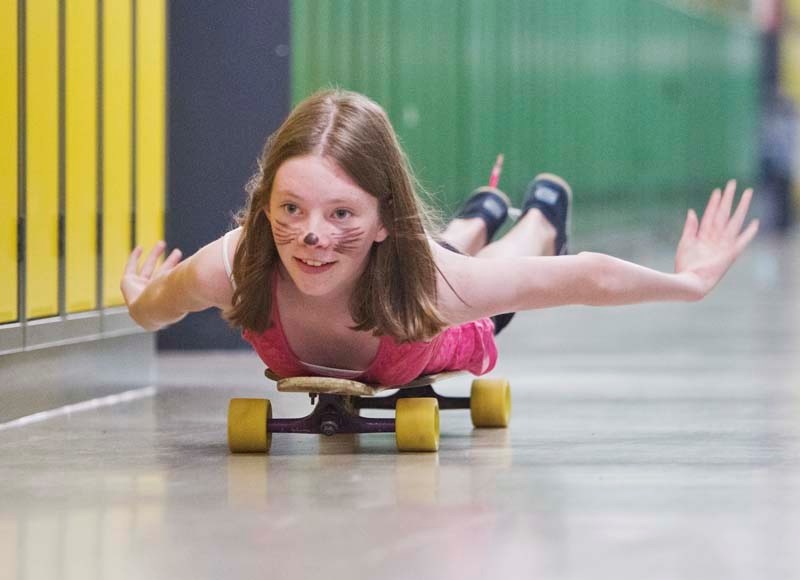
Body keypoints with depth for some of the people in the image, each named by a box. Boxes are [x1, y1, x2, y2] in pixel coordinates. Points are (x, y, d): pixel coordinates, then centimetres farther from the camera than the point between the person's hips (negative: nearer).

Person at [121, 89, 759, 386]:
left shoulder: (432, 283, -50)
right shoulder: (231, 267, -47)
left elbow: (585, 278, -34)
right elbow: (151, 309, -22)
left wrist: (689, 281, -22)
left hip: (452, 350, -2)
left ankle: (543, 212, 69)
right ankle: (480, 215, 72)